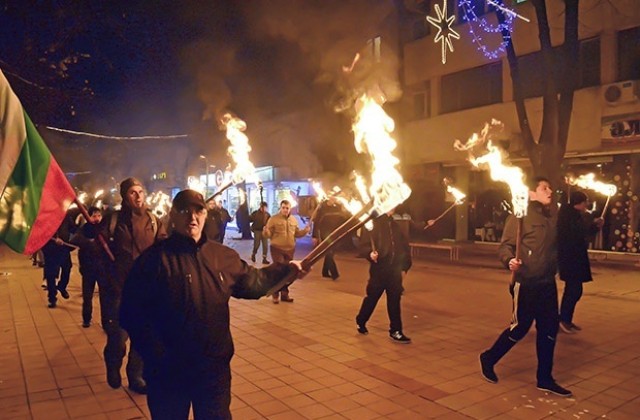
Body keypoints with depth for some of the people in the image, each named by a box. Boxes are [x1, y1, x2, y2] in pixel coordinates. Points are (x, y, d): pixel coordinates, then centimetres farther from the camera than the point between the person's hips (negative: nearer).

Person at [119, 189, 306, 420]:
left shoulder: (223, 256, 4)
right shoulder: (155, 258, -11)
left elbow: (252, 282, 17)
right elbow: (133, 314, -12)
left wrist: (286, 269, 7)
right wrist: (158, 358, -17)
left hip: (215, 368, 4)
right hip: (168, 372, -3)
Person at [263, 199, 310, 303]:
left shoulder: (294, 220, 8)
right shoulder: (273, 219, -7)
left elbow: (297, 233, 14)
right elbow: (269, 234, -8)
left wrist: (305, 231, -3)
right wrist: (265, 231, -30)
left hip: (290, 250, 5)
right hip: (277, 249, -5)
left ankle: (285, 294, 22)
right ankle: (276, 294, 10)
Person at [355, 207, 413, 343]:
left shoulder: (397, 224, 9)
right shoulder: (373, 223, -6)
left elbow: (405, 246, 13)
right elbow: (364, 243, -8)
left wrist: (404, 265, 9)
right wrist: (370, 253, -27)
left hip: (394, 268, 4)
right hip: (379, 267, -4)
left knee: (394, 299, 6)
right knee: (372, 297, 9)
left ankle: (395, 331, 15)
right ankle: (360, 321, 32)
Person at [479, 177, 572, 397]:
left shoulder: (553, 217, 10)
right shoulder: (520, 216, -10)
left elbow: (555, 247, 16)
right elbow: (505, 245, -14)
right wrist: (509, 260, -32)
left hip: (548, 283, 7)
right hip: (526, 283, -7)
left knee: (549, 329, 10)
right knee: (520, 328, 2)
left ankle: (545, 378, 24)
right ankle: (488, 358, 23)